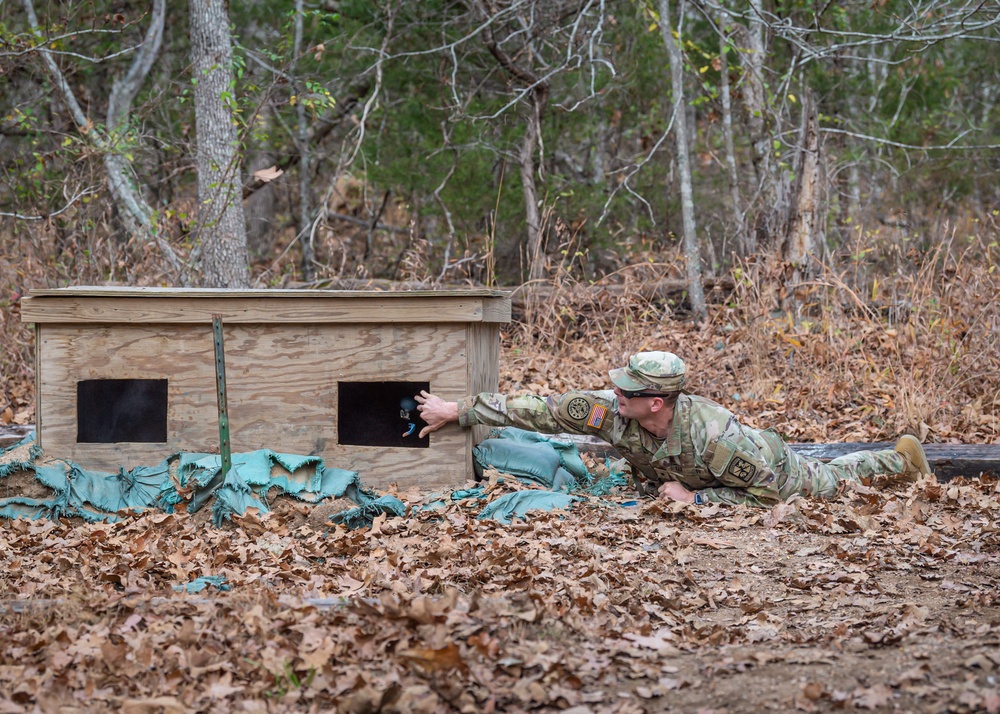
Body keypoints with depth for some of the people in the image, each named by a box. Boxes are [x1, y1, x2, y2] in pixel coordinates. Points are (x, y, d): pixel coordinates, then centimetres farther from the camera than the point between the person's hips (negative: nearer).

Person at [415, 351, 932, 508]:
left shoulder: (713, 437, -49)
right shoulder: (611, 411, -36)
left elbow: (766, 497, -38)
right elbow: (540, 411, -34)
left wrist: (694, 498, -42)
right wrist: (457, 410, -34)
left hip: (767, 466, -5)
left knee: (827, 482, 23)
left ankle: (900, 459, 51)